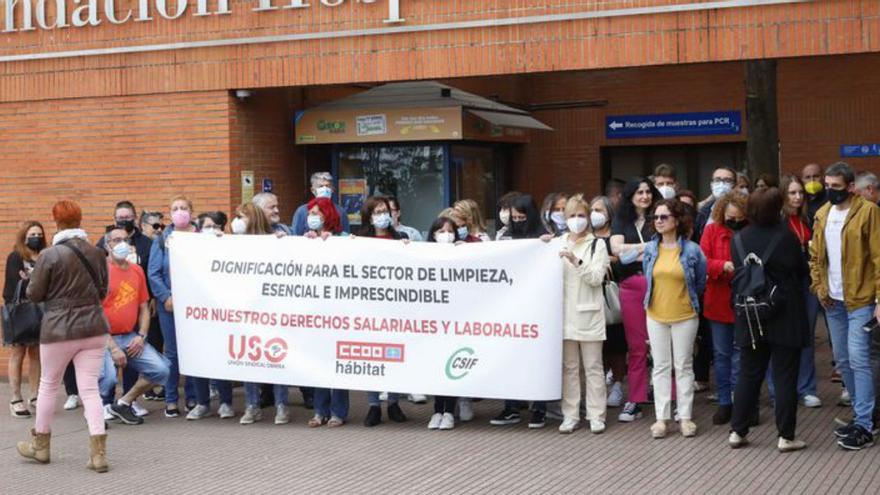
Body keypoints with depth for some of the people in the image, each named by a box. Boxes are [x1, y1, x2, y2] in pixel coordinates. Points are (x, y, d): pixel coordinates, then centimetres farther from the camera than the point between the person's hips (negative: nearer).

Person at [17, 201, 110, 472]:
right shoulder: (97, 253, 1)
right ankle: (98, 452, -4)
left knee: (48, 385, 15)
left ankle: (40, 445, 30)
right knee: (90, 388, 4)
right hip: (94, 327, 3)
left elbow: (34, 294, -5)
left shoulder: (49, 255, -13)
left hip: (59, 329, -3)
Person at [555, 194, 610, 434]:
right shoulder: (558, 244, 11)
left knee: (593, 367, 2)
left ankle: (596, 416, 6)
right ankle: (570, 415, 11)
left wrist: (576, 261, -20)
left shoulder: (597, 244, 1)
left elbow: (596, 277, -8)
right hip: (565, 313, 3)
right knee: (568, 367, 6)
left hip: (588, 313, -3)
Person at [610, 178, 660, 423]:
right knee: (636, 346, 5)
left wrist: (632, 252, -7)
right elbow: (616, 249, -3)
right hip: (631, 286, 2)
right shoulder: (621, 222, 13)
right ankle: (635, 400, 10)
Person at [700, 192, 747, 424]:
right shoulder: (712, 231, 1)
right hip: (718, 302, 2)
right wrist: (724, 265, -22)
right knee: (721, 353, 10)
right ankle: (724, 402, 19)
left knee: (740, 352, 2)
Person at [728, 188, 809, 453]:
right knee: (785, 376, 3)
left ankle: (738, 431, 15)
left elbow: (737, 275, 4)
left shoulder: (739, 238, -2)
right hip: (785, 318, -3)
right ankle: (786, 436, 4)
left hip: (750, 318, 4)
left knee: (748, 374, 12)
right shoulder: (786, 237, -12)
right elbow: (800, 272, -2)